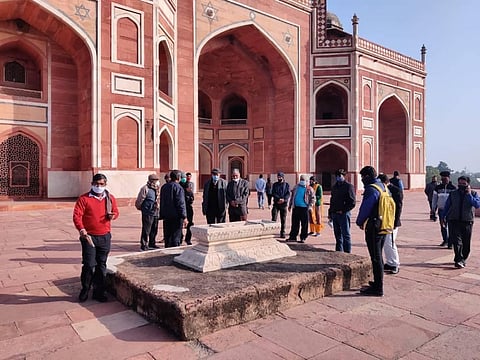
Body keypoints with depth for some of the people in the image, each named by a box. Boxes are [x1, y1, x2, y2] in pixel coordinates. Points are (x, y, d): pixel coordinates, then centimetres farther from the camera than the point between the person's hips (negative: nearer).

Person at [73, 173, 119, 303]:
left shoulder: (110, 198, 6)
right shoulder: (84, 199, -5)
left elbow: (115, 211, 18)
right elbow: (76, 215, -10)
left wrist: (113, 215, -6)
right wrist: (82, 231, -22)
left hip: (105, 237, 3)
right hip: (89, 237, -3)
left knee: (101, 265, 10)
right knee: (89, 265, -2)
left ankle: (99, 292, 21)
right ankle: (85, 290, 20)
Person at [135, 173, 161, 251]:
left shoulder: (157, 189, 12)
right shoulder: (145, 188, -12)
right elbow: (139, 200, -9)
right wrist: (140, 208, 4)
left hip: (155, 213, 8)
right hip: (147, 213, -8)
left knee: (154, 230, 14)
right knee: (146, 230, -3)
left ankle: (152, 244, 27)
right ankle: (143, 245, 6)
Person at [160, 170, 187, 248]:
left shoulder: (164, 187, 11)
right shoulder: (178, 187, -13)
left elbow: (161, 202, 17)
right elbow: (181, 203, -16)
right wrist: (184, 217, -13)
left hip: (166, 216, 7)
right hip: (176, 216, -7)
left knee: (167, 235, 13)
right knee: (176, 236, -1)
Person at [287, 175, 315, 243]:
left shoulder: (309, 189, 3)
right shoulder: (296, 187, 14)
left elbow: (312, 198, 2)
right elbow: (292, 196, 19)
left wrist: (310, 206, -9)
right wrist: (290, 205, 16)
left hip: (304, 208, -3)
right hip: (296, 207, 3)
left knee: (304, 224, 0)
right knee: (294, 223, 7)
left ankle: (303, 238, 9)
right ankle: (293, 237, 14)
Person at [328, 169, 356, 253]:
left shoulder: (348, 186, -5)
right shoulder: (334, 186, 17)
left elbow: (352, 202, -11)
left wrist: (343, 211, -14)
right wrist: (330, 213, 14)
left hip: (344, 214, -7)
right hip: (335, 214, 7)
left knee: (346, 235, -2)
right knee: (338, 235, 13)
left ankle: (347, 253, 4)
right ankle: (338, 252, 21)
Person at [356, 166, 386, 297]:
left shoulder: (371, 189, -18)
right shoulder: (383, 187, 12)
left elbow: (365, 208, -17)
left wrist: (360, 222, 1)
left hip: (374, 228, -9)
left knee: (376, 258, -2)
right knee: (379, 256, 19)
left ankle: (378, 288, 5)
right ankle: (378, 283, 31)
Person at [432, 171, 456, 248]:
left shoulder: (453, 188, -1)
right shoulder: (438, 187, 6)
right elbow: (434, 199, 12)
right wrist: (434, 209, 9)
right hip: (441, 210, 3)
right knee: (442, 226, 10)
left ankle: (450, 243, -1)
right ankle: (445, 240, 26)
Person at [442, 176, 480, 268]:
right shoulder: (453, 194, 9)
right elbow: (447, 206, 15)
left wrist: (469, 195, -15)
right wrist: (443, 217, 14)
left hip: (467, 222, 0)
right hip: (454, 221, 0)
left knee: (466, 243, 7)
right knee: (457, 241, -11)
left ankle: (463, 259, 24)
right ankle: (459, 260, -11)